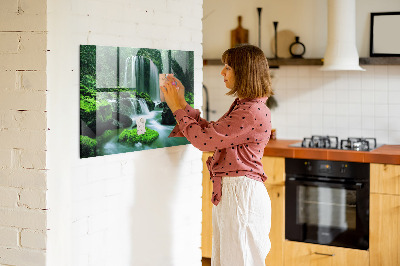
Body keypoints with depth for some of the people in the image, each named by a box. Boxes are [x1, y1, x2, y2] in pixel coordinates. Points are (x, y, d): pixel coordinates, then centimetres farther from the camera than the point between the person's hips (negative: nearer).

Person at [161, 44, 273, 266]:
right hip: (228, 192, 10)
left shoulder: (253, 112, -19)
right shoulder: (242, 106, 14)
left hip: (242, 194, -10)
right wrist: (182, 104, 14)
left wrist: (178, 108, -7)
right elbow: (210, 132, 17)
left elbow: (204, 139, -19)